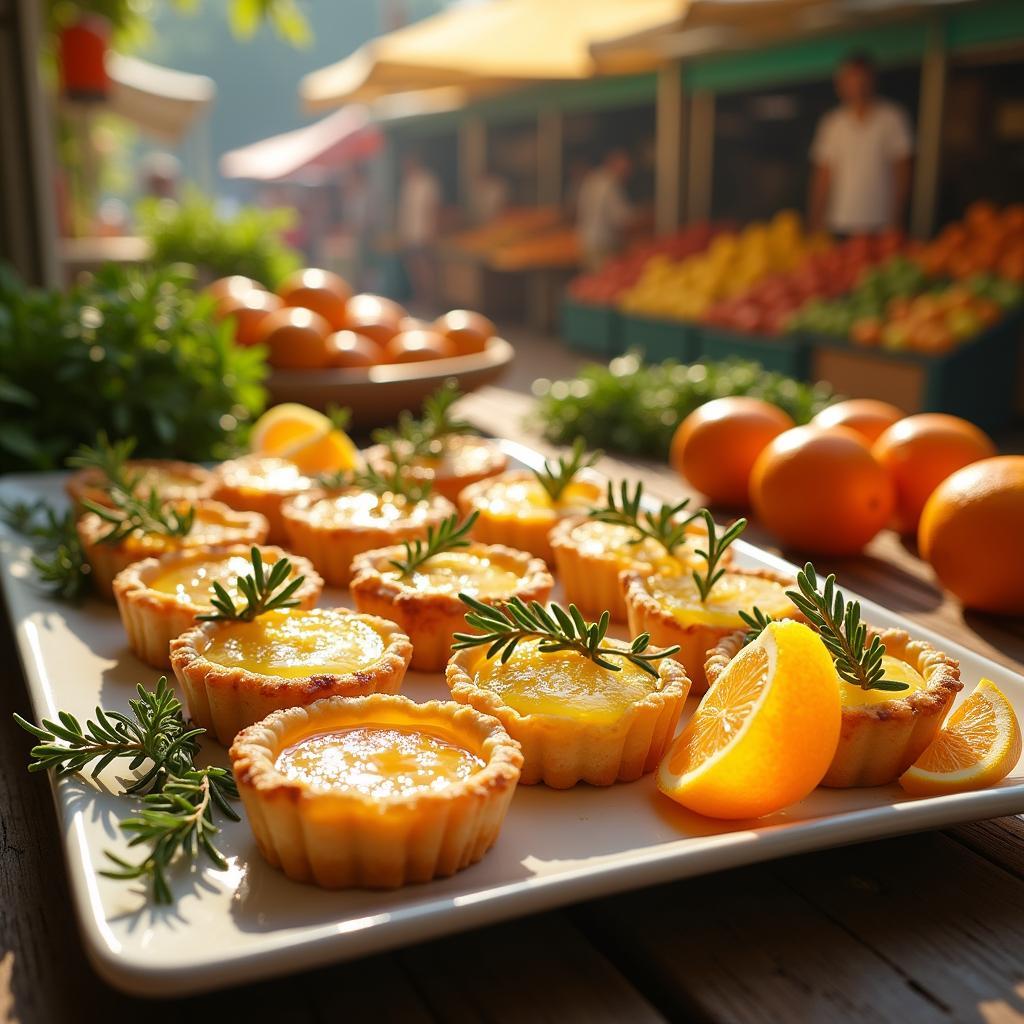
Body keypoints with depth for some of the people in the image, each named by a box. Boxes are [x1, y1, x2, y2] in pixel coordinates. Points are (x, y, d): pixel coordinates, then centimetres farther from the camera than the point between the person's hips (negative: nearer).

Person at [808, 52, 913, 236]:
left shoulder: (893, 118, 4)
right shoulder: (832, 123, 11)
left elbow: (903, 172, 3)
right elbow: (823, 177, 10)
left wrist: (895, 222, -5)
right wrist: (816, 225, 2)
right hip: (839, 226, 2)